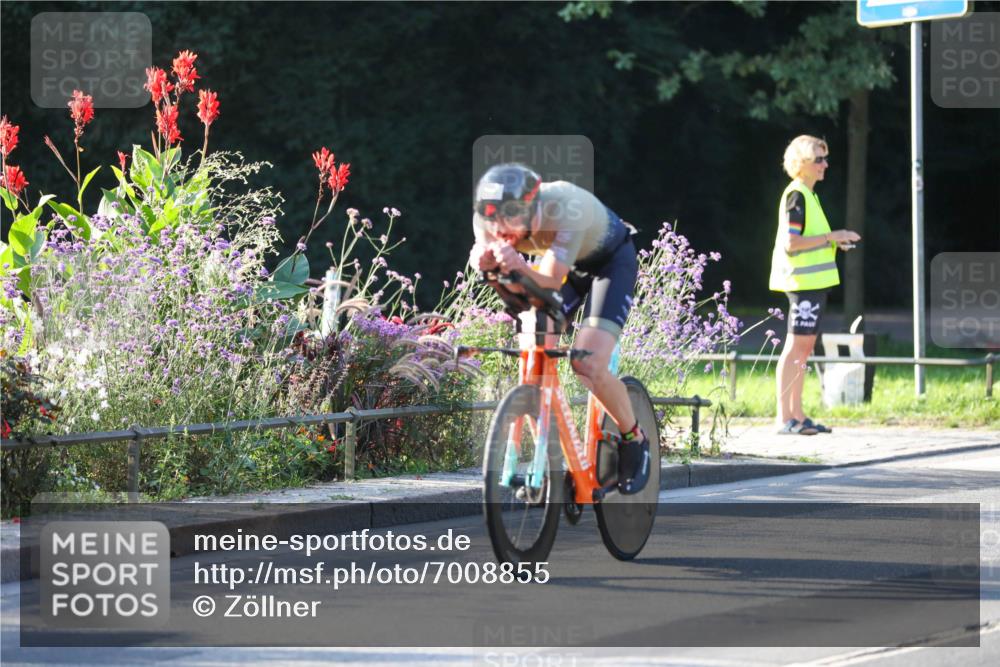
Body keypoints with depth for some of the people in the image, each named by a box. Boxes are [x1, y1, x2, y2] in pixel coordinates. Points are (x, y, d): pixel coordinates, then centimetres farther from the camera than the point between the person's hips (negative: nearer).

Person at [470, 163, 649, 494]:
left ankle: (634, 440, 5)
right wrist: (486, 262, -50)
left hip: (610, 260, -5)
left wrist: (520, 268, -60)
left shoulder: (565, 208, -40)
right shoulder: (488, 216, -25)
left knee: (588, 366, -20)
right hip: (564, 262, 5)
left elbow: (551, 281, -40)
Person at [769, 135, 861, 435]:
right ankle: (784, 418, -9)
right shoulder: (796, 195, -12)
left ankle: (797, 416, 13)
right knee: (795, 346, -9)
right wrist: (831, 237, -17)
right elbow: (791, 243, -20)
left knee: (804, 347, 10)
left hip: (813, 280, 10)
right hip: (802, 281, -10)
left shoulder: (809, 195, 18)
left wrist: (835, 242, 11)